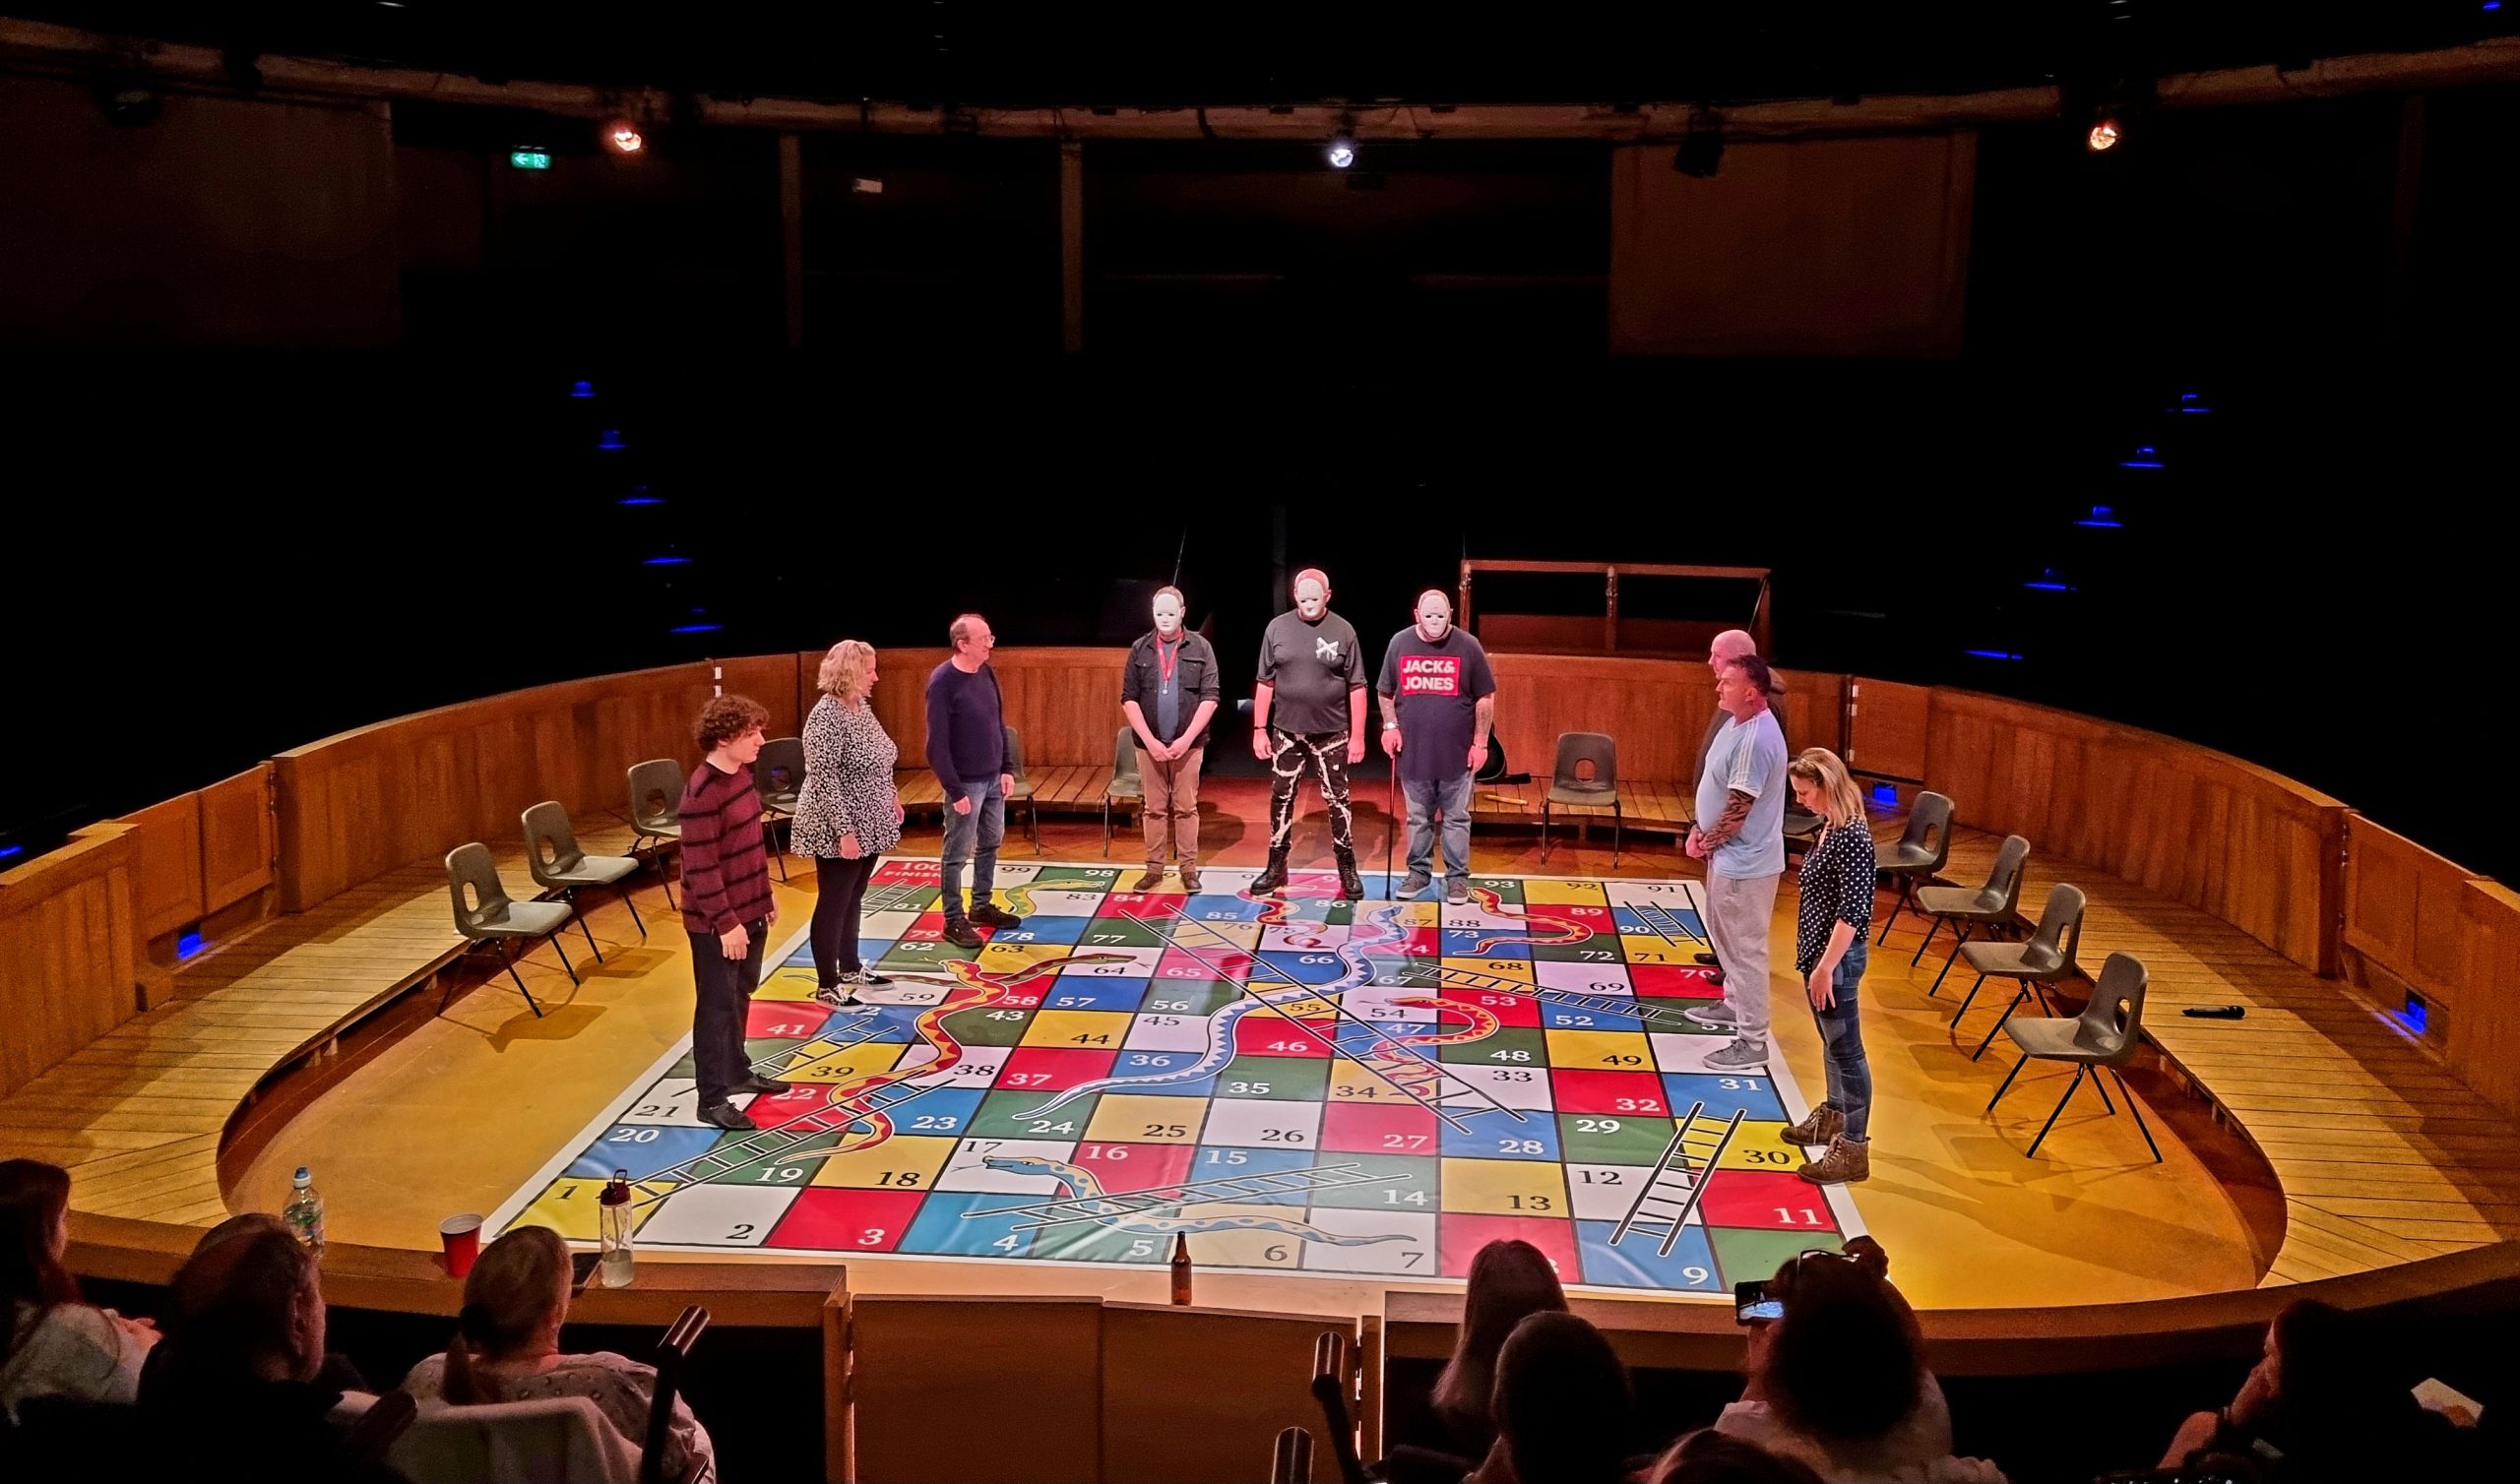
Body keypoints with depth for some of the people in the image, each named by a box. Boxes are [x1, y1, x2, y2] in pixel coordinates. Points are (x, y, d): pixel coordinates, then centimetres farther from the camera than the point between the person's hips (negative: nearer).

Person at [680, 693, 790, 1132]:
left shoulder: (741, 774, 5)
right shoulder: (702, 793, -24)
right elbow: (700, 867, -23)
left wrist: (765, 897, 20)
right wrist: (725, 922, -21)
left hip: (748, 911, 9)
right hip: (717, 923, -9)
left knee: (741, 996, 21)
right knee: (717, 1006, 1)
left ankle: (737, 1071, 37)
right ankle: (712, 1098, 11)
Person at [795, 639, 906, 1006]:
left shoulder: (862, 706, 6)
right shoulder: (827, 716, -22)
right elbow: (823, 780, -24)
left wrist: (891, 797, 21)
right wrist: (844, 831, -25)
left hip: (867, 825, 9)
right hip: (840, 831, -9)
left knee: (853, 899, 19)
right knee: (833, 904, 1)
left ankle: (850, 968, 33)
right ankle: (827, 985, 11)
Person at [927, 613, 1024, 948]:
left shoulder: (987, 672, 3)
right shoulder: (942, 681, -19)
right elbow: (937, 745, -18)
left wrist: (1006, 768, 9)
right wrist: (954, 790, -18)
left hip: (993, 778, 7)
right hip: (966, 783, -7)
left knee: (991, 844, 17)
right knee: (957, 855, 3)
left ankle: (982, 906, 32)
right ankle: (954, 921, 13)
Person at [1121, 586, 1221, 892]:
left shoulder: (1201, 648, -1)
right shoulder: (1139, 649, 3)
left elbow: (1210, 697, -4)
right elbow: (1129, 699, 0)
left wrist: (1186, 738, -12)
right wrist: (1150, 741, -9)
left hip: (1188, 744, -1)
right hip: (1149, 744, 1)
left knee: (1186, 807, 4)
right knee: (1154, 808, 7)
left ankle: (1189, 869, 11)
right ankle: (1154, 868, 15)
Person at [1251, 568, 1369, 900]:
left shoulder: (1343, 631, -5)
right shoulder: (1278, 628, -1)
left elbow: (1357, 688, -2)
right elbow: (1265, 683, 4)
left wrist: (1358, 736, -4)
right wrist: (1259, 729, 2)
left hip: (1331, 735, -2)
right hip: (1286, 734, 2)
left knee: (1337, 801, 5)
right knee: (1281, 800, 10)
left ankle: (1348, 870, 16)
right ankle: (1276, 867, 22)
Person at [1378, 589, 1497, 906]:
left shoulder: (1468, 646, -6)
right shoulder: (1400, 643, 0)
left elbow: (1485, 697, -1)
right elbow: (1385, 692, 10)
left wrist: (1480, 742, -4)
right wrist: (1390, 726, -3)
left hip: (1456, 752, -2)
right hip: (1413, 750, 2)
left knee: (1456, 819, 7)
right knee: (1418, 818, 12)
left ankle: (1457, 877, 16)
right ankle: (1419, 872, 26)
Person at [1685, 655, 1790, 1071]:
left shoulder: (1756, 739, -26)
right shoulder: (1738, 724, 6)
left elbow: (1738, 809, -24)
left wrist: (1706, 843, -9)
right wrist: (1699, 830, 6)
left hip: (1744, 861, -11)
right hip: (1728, 853, 11)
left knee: (1745, 948, -2)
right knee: (1724, 935, 26)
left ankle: (1752, 1042, 7)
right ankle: (1734, 1003, 45)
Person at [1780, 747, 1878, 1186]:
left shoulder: (1851, 836, -22)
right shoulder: (1829, 828, 7)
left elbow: (1852, 910, -24)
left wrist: (1826, 967, -24)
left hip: (1837, 957, -10)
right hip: (1818, 952, 10)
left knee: (1845, 1049, -2)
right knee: (1831, 1044, 23)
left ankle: (1853, 1148, 5)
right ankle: (1833, 1116, 39)